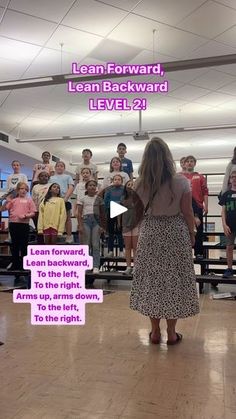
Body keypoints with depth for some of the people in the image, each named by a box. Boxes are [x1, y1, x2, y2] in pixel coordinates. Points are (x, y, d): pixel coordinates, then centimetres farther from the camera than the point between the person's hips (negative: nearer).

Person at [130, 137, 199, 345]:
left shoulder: (140, 184, -7)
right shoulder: (181, 182, -13)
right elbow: (187, 213, -7)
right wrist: (192, 234, 7)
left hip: (150, 235, 2)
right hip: (176, 234, -1)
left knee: (151, 280, 13)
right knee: (174, 281, 10)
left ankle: (155, 331, 23)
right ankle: (171, 332, 20)